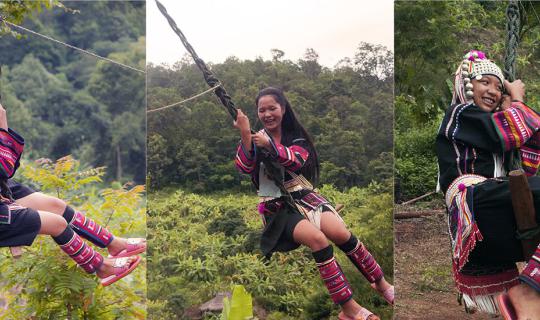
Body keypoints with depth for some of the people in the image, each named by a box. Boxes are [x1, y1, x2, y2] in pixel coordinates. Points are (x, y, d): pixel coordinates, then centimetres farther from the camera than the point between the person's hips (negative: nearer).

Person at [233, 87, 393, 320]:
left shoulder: (296, 137, 9)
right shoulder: (254, 139, 6)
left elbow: (296, 160, -15)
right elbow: (245, 168, -14)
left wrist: (270, 145, -33)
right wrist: (245, 134, -27)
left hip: (303, 196, 2)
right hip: (277, 207, -2)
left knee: (340, 233, -24)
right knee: (317, 238, -30)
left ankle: (381, 284, -2)